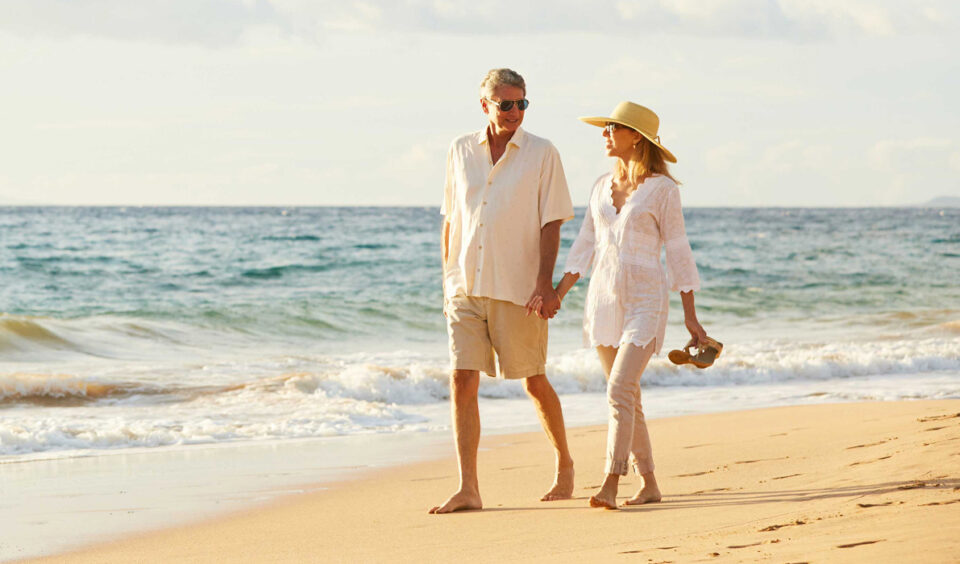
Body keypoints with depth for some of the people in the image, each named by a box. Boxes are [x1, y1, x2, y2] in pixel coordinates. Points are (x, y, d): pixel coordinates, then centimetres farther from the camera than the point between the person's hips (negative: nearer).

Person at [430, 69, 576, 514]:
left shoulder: (542, 154, -1)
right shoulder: (461, 151, 9)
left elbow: (551, 223, -4)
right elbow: (450, 221, 15)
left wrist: (545, 283, -14)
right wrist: (447, 282, 13)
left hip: (517, 290, -3)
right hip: (465, 288, 3)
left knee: (534, 382, 7)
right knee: (462, 381, -7)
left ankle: (564, 464, 29)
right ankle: (468, 489, -8)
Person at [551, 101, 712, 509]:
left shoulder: (663, 189, -5)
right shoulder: (602, 187, 11)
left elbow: (678, 252, -3)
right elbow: (584, 248, 12)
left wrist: (691, 317, -2)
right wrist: (557, 294, 0)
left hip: (644, 300, -6)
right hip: (603, 301, 6)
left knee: (620, 391, -18)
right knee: (627, 397, 8)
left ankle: (609, 486, -21)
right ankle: (649, 484, 17)